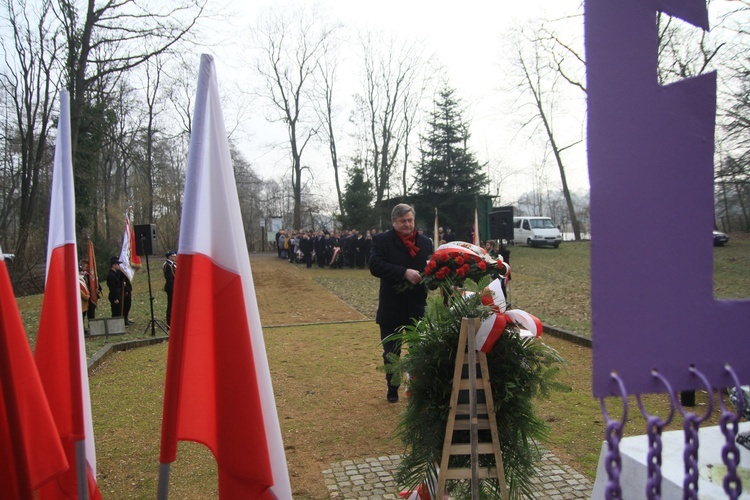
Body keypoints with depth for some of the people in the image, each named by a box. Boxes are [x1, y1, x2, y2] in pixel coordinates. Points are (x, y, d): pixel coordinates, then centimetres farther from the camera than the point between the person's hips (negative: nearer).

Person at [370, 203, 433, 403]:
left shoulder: (425, 242, 6)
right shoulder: (382, 240, -5)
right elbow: (375, 266, -19)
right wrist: (404, 272, -28)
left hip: (417, 307, 2)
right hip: (391, 308, -2)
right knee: (391, 352, 13)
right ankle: (392, 388, 32)